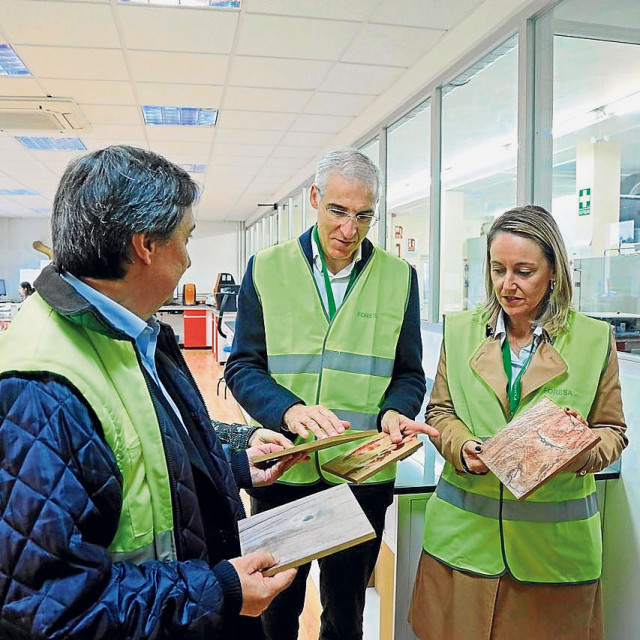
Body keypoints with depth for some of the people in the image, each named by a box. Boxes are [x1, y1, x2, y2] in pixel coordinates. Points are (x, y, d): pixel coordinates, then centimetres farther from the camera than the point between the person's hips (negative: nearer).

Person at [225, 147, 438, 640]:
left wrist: (394, 413, -15)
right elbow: (243, 367, -2)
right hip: (282, 471, 0)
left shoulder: (399, 277, 2)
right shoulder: (266, 269, -1)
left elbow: (409, 374, 6)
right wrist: (289, 410, -21)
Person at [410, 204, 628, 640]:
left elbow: (612, 431, 4)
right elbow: (439, 411, 9)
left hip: (554, 538, -1)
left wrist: (582, 449, -19)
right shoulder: (461, 330, 3)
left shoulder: (595, 339, -2)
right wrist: (462, 448, -12)